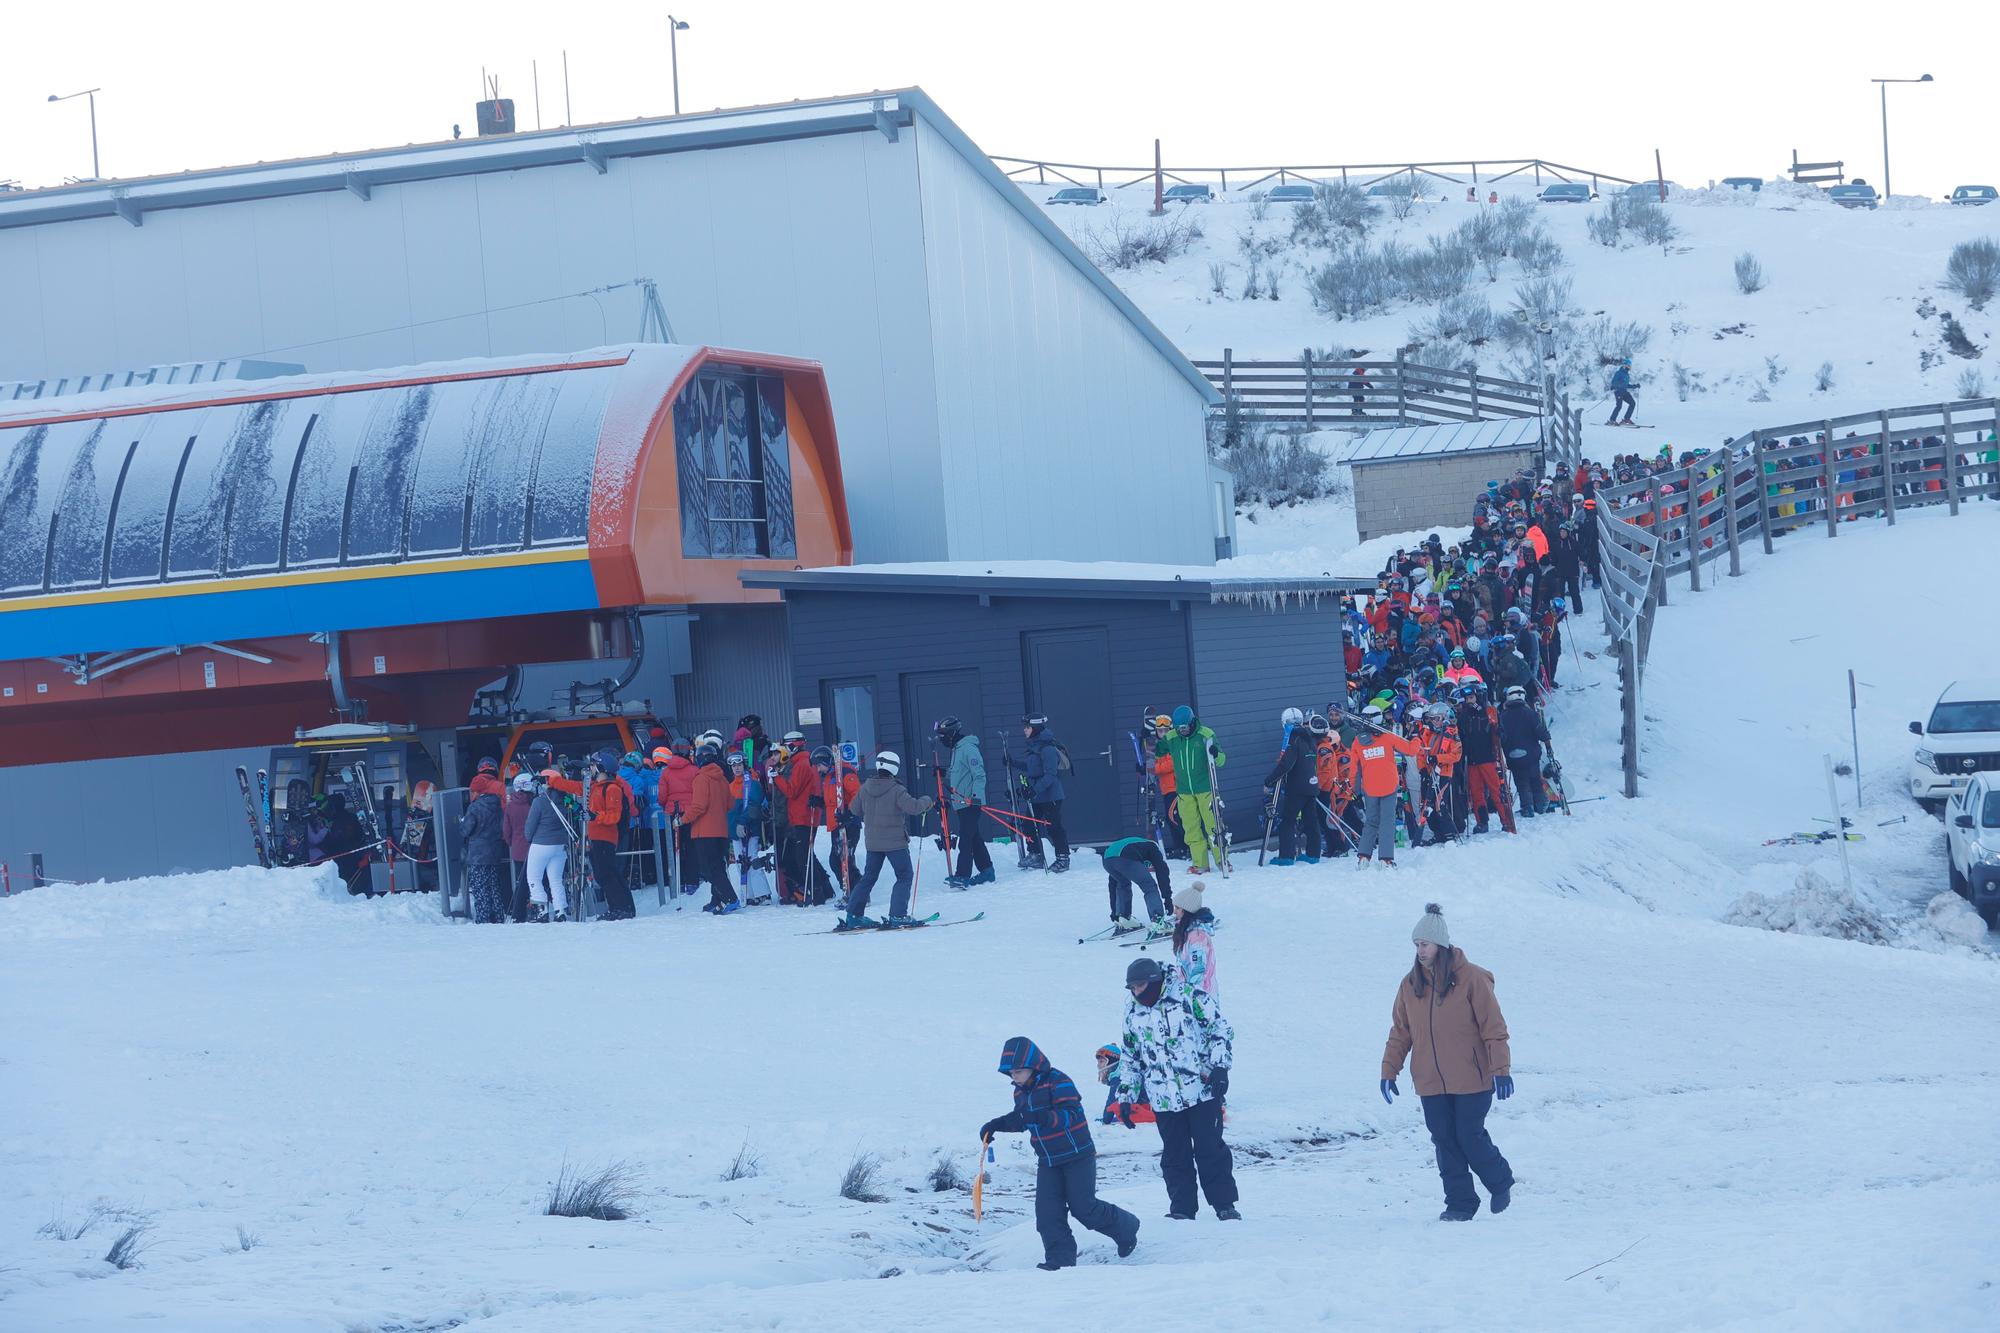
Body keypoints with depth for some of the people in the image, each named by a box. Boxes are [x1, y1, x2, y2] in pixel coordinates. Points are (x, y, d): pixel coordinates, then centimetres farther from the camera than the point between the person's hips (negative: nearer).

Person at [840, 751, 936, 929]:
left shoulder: (865, 788, 1)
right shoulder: (896, 790, -17)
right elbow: (913, 807, -21)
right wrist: (927, 801, -2)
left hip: (872, 842, 6)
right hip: (895, 841, -6)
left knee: (869, 876, 16)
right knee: (905, 876, 5)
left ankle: (853, 915, 13)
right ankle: (898, 915, -5)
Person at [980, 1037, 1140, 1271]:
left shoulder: (1057, 1081, -17)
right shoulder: (1021, 1091, 8)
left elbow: (1071, 1115, -27)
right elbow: (1019, 1120, 24)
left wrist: (1043, 1117, -42)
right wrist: (996, 1125, 8)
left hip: (1077, 1155, -7)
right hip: (1048, 1161, 7)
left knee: (1084, 1208, -5)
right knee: (1048, 1211, -5)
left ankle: (1126, 1228, 19)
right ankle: (1060, 1258, -2)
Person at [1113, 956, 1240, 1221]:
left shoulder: (1188, 996, -7)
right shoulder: (1133, 1011, 9)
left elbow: (1220, 1029, -3)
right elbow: (1129, 1058, 18)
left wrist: (1219, 1067, -11)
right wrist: (1125, 1097, 15)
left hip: (1201, 1090, -4)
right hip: (1163, 1099, 4)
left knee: (1210, 1149, 0)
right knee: (1175, 1155, 5)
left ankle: (1225, 1205, 8)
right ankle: (1182, 1209, 12)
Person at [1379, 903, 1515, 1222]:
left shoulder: (1471, 978, -9)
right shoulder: (1410, 985, 5)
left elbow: (1493, 1027, -8)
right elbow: (1400, 1032, 12)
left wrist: (1500, 1070, -13)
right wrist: (1388, 1072, 7)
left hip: (1471, 1081, -4)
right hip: (1431, 1084, 4)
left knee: (1470, 1137, -2)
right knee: (1445, 1142, 4)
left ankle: (1500, 1183, 24)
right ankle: (1459, 1203, 13)